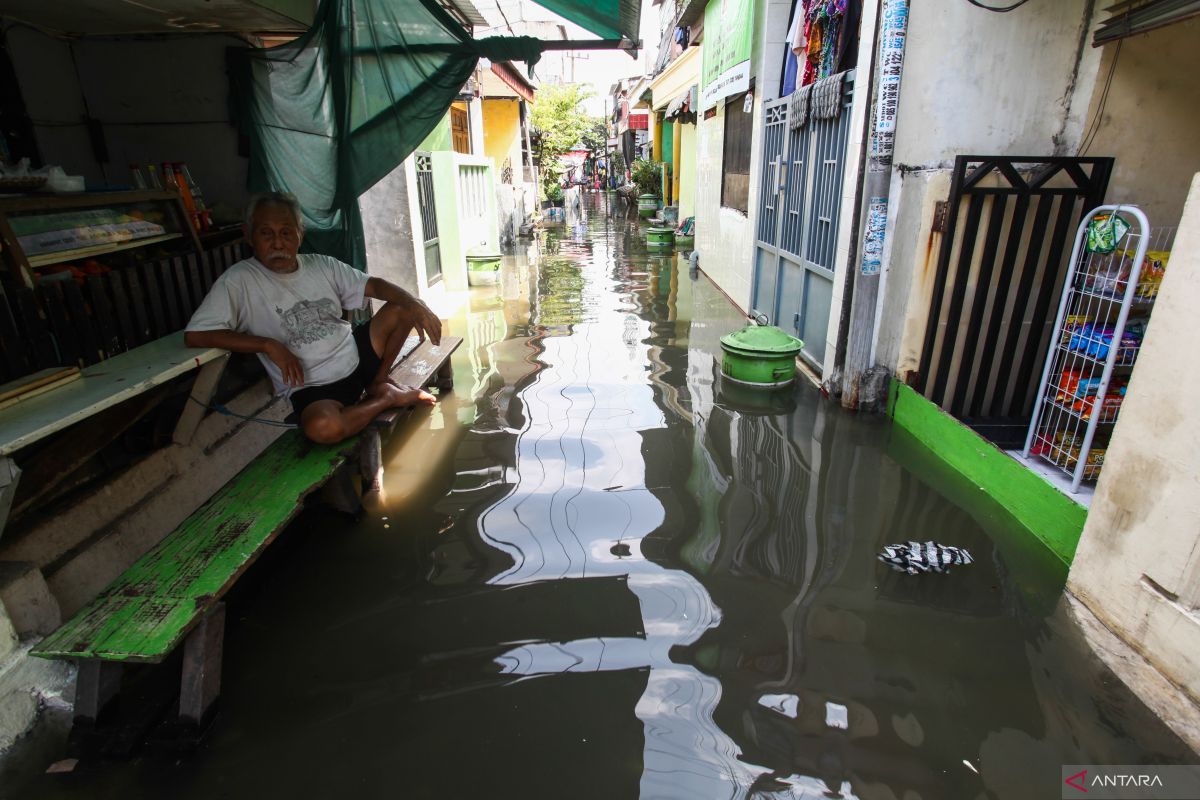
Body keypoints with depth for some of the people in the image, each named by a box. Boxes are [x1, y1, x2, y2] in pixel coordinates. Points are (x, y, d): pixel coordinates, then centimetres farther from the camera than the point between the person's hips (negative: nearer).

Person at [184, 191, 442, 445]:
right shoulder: (238, 280, -9)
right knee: (321, 427, -38)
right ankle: (388, 398, -7)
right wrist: (268, 345, -20)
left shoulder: (321, 265, 5)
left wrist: (415, 304, -18)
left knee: (401, 308, -7)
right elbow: (194, 335, -15)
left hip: (356, 358, 5)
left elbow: (373, 284, 2)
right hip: (310, 387, -5)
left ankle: (378, 384, 8)